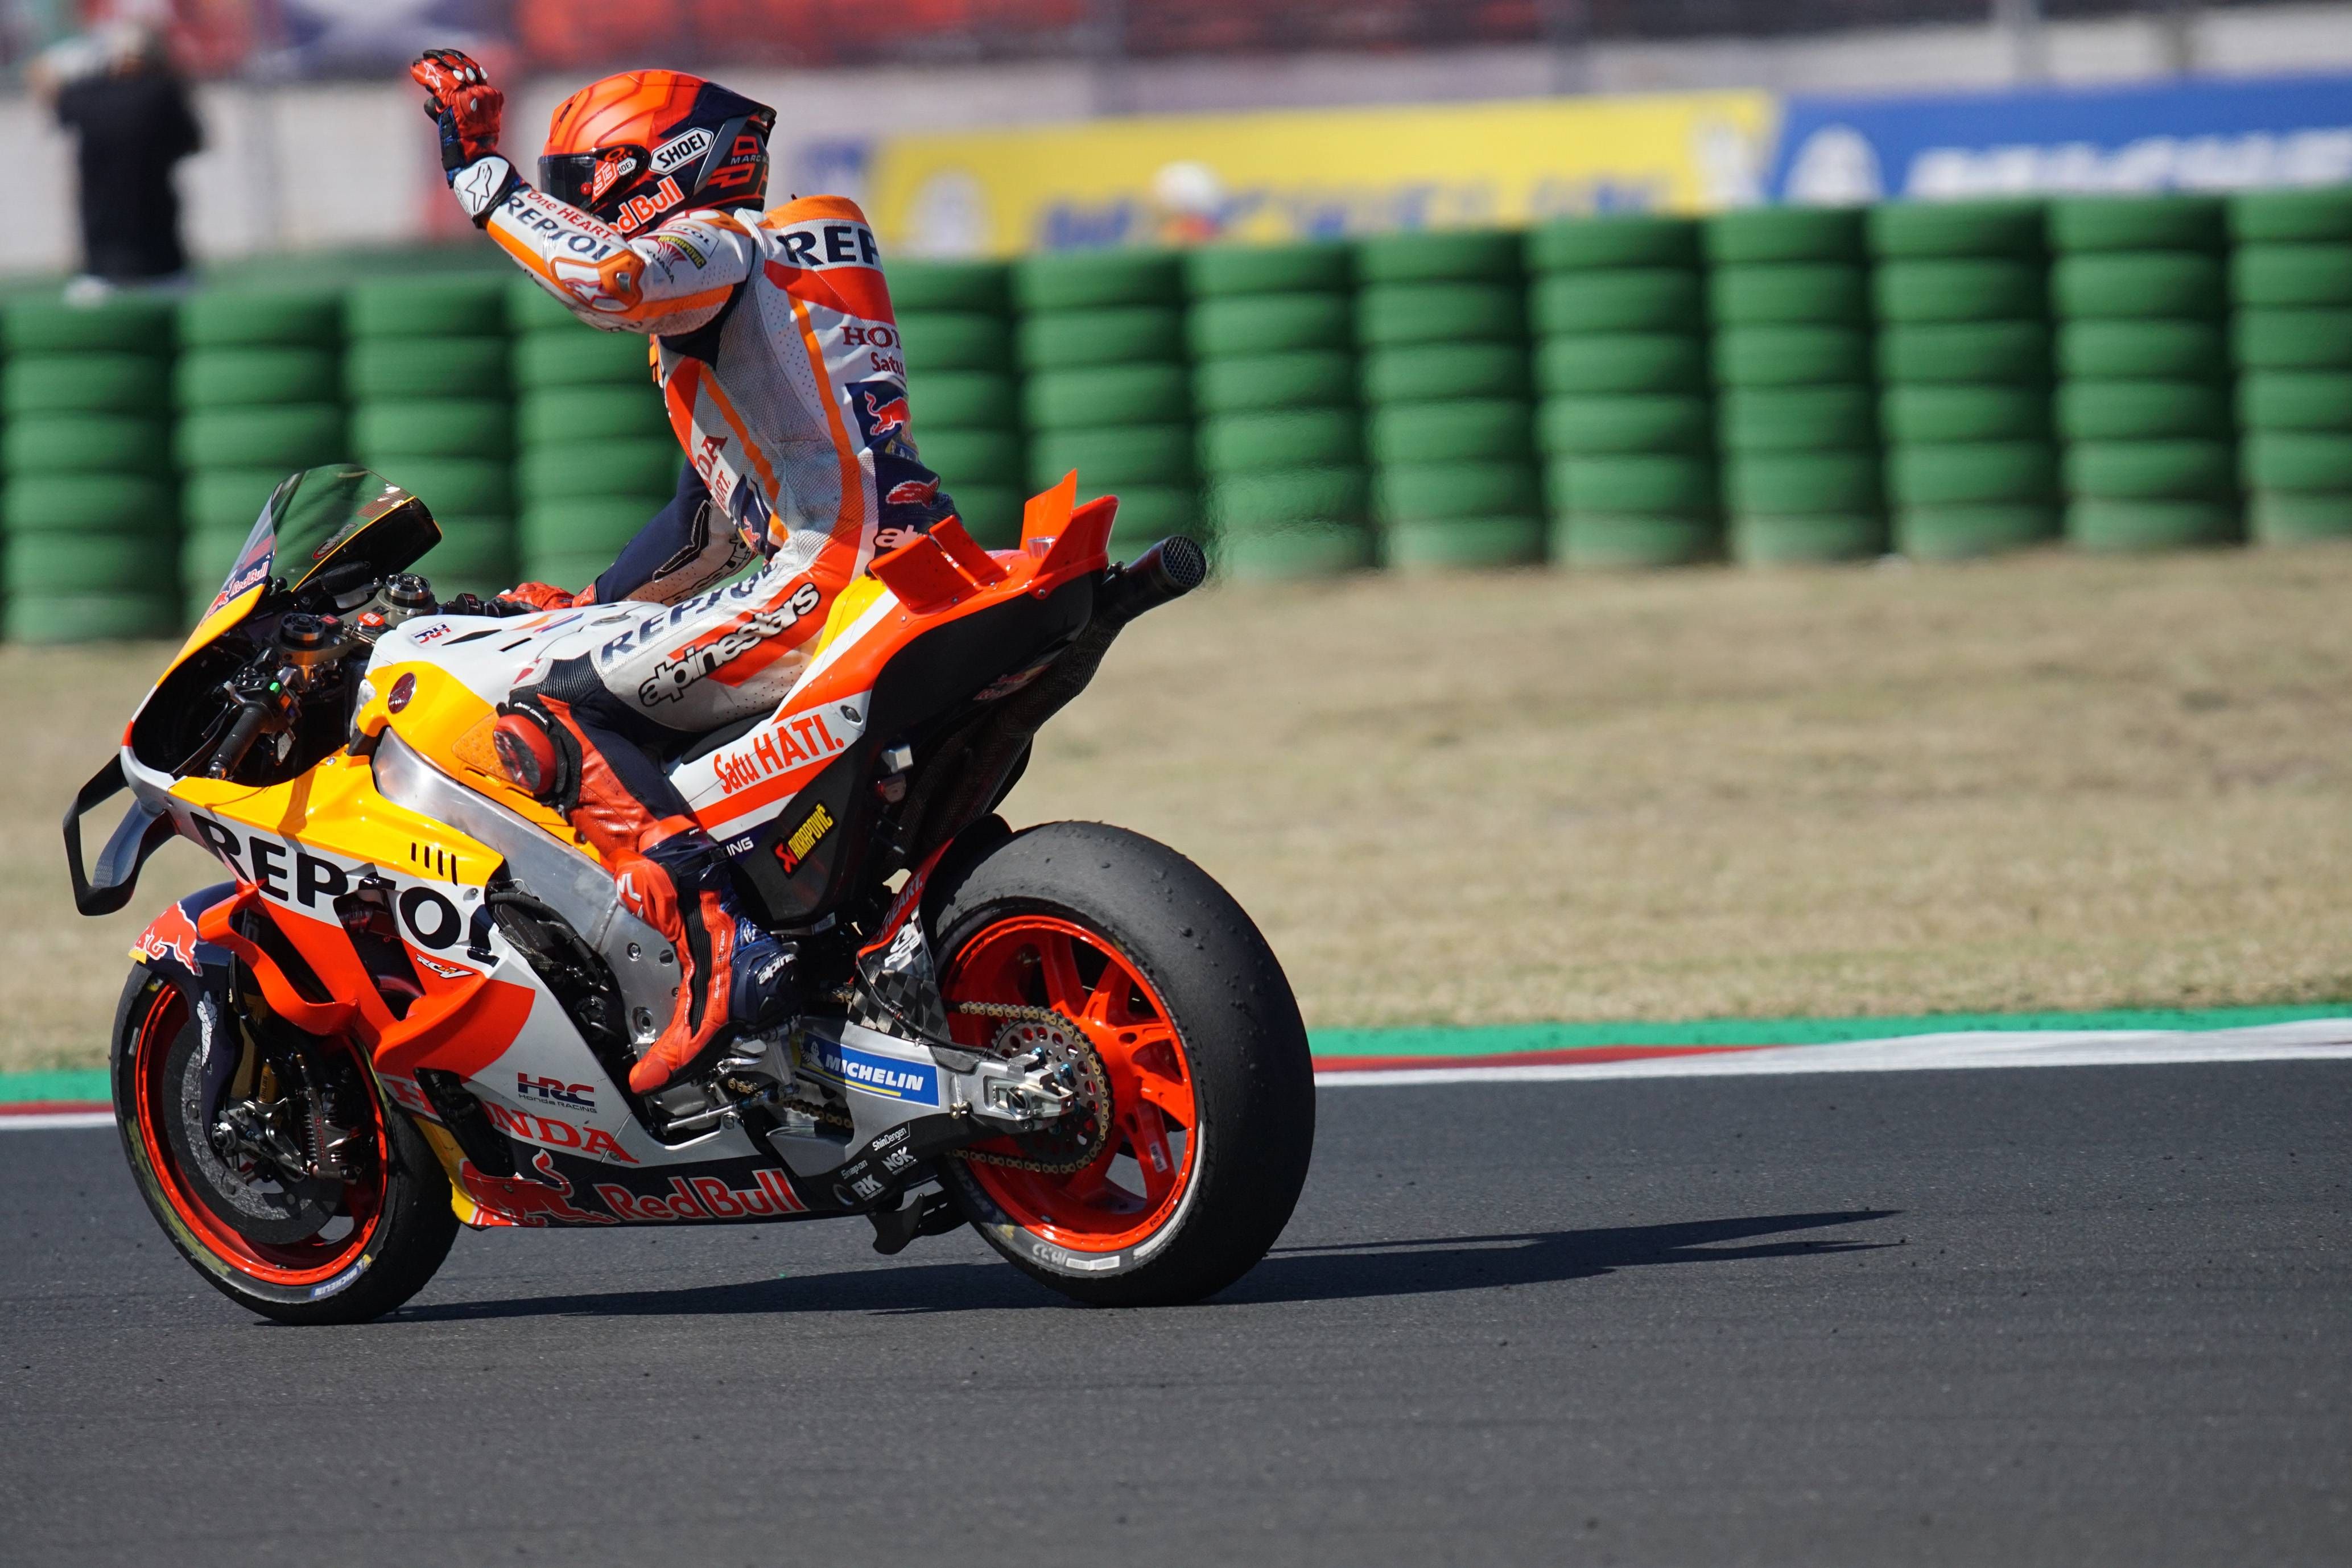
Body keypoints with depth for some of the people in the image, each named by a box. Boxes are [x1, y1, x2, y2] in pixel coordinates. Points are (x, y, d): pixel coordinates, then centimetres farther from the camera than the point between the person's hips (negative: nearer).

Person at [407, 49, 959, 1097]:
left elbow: (611, 276, -24)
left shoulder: (719, 246, 2)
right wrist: (586, 606, 40)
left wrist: (484, 180, -13)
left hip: (837, 575, -10)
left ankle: (719, 946, -34)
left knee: (550, 715, -14)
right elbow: (712, 526, 38)